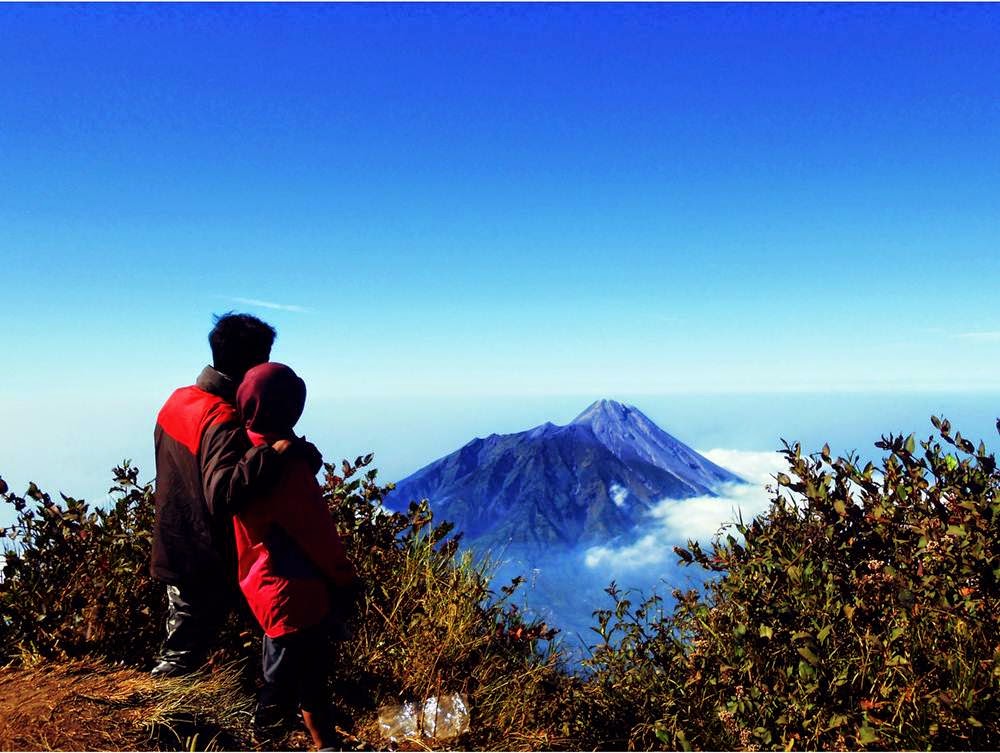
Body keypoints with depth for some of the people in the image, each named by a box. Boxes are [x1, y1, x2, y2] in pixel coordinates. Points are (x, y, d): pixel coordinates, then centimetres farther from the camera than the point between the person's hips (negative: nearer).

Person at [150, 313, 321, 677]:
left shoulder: (177, 399, 0)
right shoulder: (225, 423, -29)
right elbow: (222, 493, -44)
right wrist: (275, 452, -48)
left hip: (172, 550, 9)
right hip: (207, 567, -9)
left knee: (181, 642, 27)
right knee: (185, 657, 11)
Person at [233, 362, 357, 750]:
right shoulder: (282, 464, -28)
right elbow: (316, 533, -20)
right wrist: (345, 578, -6)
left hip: (270, 584, 10)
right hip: (293, 593, -10)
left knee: (312, 672, 25)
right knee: (280, 690, 7)